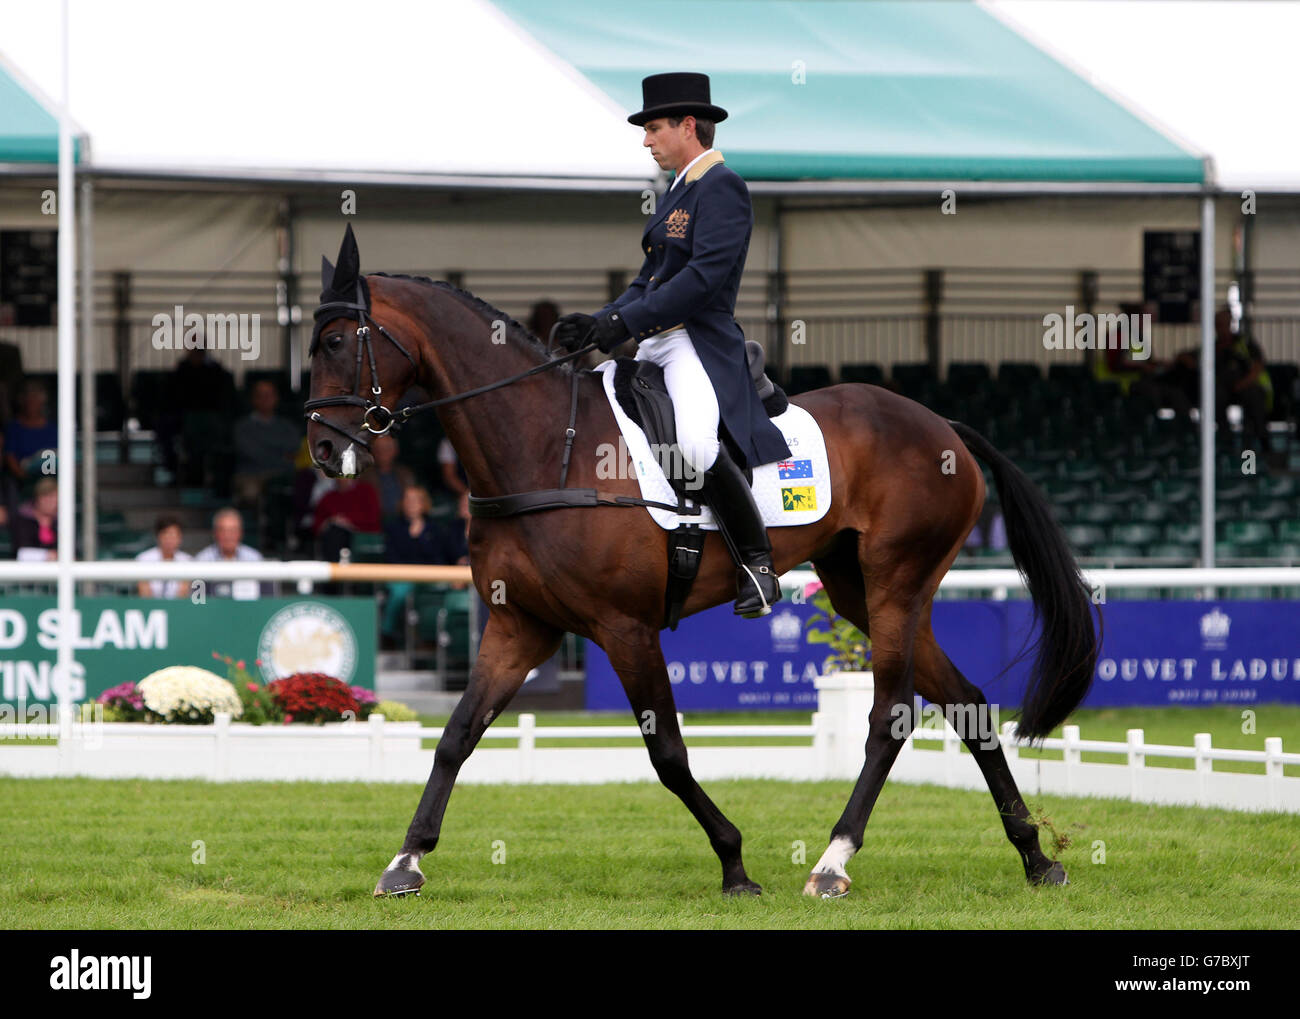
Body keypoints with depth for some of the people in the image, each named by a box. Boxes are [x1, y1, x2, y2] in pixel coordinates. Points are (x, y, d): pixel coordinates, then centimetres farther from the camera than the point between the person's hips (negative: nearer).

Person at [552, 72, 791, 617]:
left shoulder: (721, 186, -8)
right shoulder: (679, 191, 22)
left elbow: (706, 276, -20)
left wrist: (626, 321, -21)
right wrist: (597, 323, 5)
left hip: (701, 343, -11)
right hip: (654, 345, 11)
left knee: (697, 443, -34)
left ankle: (757, 563, -22)